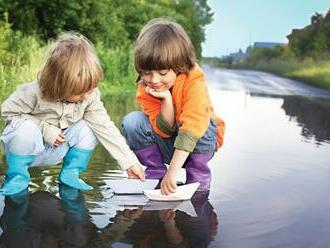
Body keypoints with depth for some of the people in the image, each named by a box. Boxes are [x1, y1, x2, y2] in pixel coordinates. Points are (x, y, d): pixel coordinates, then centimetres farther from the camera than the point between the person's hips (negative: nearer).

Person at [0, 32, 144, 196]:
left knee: (87, 130, -18)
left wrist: (129, 162, -21)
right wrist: (44, 129, -25)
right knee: (26, 128, -36)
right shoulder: (34, 92, -27)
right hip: (25, 147, -3)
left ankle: (70, 174, -1)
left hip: (55, 151, 3)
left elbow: (105, 127, -17)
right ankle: (17, 177, -13)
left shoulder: (90, 95, -17)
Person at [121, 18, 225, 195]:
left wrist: (172, 171, -46)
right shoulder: (144, 89, -15)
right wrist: (166, 100, -34)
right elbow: (164, 130, -17)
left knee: (204, 125, -36)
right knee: (131, 122, -20)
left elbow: (192, 126, -38)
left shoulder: (194, 81, -28)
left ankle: (198, 175, -14)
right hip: (167, 144, 3)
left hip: (196, 142, -3)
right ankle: (155, 171, -5)